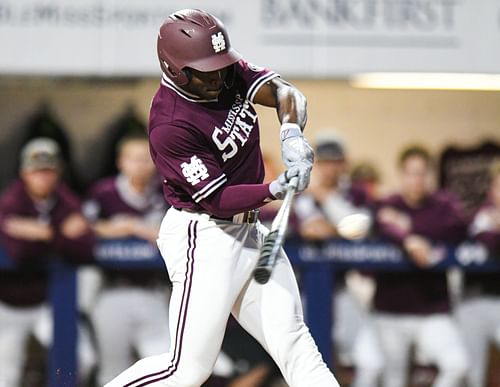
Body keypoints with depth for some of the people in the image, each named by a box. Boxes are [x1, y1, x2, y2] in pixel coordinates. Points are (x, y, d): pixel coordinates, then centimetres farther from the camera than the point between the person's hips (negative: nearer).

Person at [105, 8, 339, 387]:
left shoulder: (229, 73, -2)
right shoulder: (170, 125, -24)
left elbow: (285, 91, -12)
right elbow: (217, 199, -23)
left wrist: (292, 131, -33)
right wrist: (275, 190, -38)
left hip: (249, 229, 8)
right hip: (204, 238, -8)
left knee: (292, 338, 5)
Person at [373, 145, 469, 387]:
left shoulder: (444, 204, 3)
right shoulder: (388, 206, 2)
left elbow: (458, 230, -17)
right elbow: (384, 229, -20)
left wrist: (412, 226, -15)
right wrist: (408, 240, -40)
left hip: (433, 310, -1)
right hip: (391, 311, 1)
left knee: (457, 365, -22)